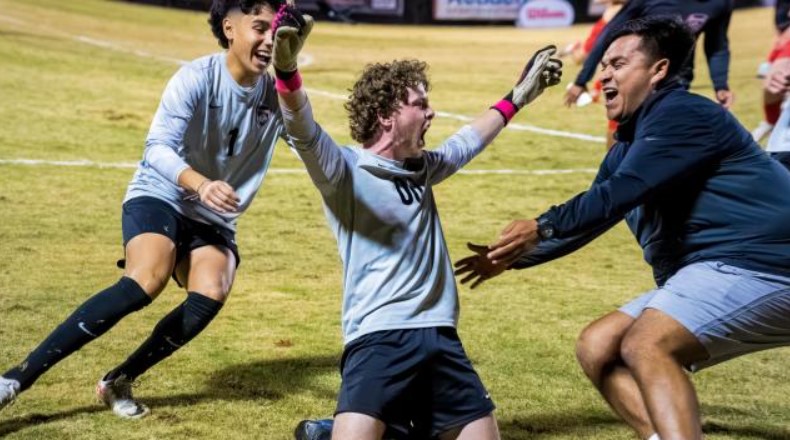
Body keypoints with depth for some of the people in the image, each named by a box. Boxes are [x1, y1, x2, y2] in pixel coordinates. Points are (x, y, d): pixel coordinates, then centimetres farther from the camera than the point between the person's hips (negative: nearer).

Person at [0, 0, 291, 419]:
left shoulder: (275, 95, -3)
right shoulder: (197, 77, -17)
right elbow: (158, 148, -28)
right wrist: (201, 185, -46)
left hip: (213, 219, 5)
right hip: (159, 197, -5)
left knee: (210, 296, -26)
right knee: (144, 283, -32)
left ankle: (118, 381, -10)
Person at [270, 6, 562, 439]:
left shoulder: (420, 169, 17)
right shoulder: (346, 171, -5)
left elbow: (467, 141, 35)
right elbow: (303, 132, -24)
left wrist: (517, 97, 42)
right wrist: (286, 69, -42)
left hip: (440, 338, 7)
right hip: (379, 339, -7)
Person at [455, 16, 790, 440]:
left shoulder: (682, 114, -13)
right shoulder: (628, 147, 18)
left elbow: (619, 195, -23)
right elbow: (591, 215, 26)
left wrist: (541, 228, -18)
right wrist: (513, 259, 24)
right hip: (706, 274, 11)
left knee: (645, 346, -29)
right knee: (596, 347, 6)